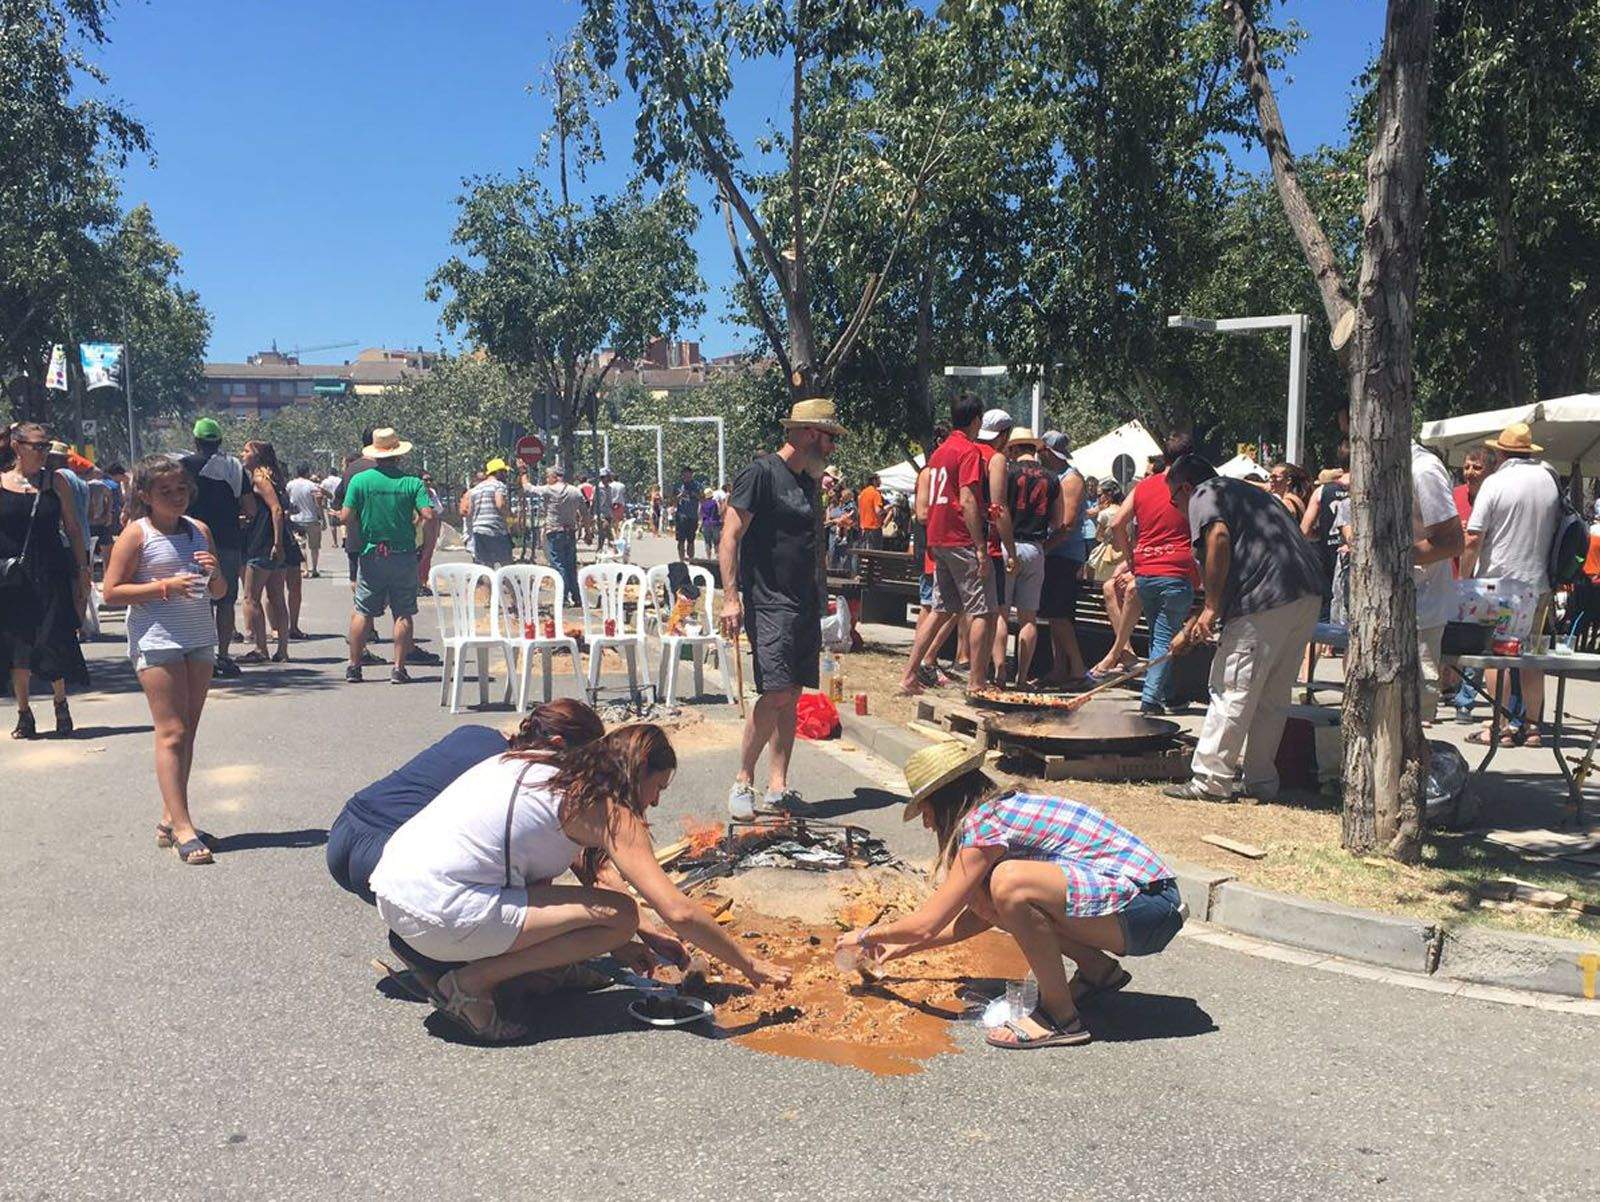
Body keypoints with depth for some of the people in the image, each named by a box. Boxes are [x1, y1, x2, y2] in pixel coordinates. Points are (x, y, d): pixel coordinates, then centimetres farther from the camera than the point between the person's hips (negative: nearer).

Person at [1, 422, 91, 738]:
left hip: (53, 573, 0)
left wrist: (82, 571, 5)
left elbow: (73, 528, 9)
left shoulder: (56, 483, 6)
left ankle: (61, 703, 20)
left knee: (54, 642, -4)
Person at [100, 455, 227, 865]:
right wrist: (164, 586, -16)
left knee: (187, 731, 7)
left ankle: (169, 819, 16)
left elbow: (219, 592, 18)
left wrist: (214, 573, -4)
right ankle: (183, 829, -9)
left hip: (199, 639, 6)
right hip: (156, 640, -6)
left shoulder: (199, 530, 12)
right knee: (171, 732, -8)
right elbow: (111, 592, -7)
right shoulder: (136, 534, -3)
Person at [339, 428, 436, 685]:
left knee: (362, 612, 9)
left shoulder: (360, 480, -2)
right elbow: (429, 516, -11)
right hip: (404, 555, -1)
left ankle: (354, 666, 12)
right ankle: (398, 668, 3)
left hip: (371, 555, 1)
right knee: (403, 614, 5)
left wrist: (362, 532, 14)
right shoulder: (412, 482, -3)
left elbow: (346, 517, -5)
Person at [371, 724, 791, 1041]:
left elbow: (592, 872, 30)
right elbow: (679, 912, -9)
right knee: (619, 916, -7)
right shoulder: (606, 807, -6)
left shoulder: (542, 766, 19)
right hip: (439, 914, -9)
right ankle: (471, 982, -4)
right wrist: (752, 967, 3)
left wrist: (646, 937, 29)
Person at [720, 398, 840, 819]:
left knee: (792, 695, 7)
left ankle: (778, 786, 14)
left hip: (805, 604, 8)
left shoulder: (808, 481, 17)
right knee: (777, 693, -14)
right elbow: (730, 537, -12)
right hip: (769, 603, -8)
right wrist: (731, 597, -19)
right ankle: (743, 782, 1)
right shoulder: (761, 473, -8)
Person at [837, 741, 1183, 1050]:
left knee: (1009, 882, -28)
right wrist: (906, 946, 29)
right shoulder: (1006, 808, 13)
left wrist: (866, 936, 6)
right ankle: (1098, 971, 17)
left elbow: (927, 924, -11)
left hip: (1148, 908, -10)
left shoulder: (986, 823, -14)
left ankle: (1061, 1017, -10)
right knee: (984, 897, 7)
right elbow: (978, 916, 25)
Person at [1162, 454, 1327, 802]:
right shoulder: (1246, 491, 33)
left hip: (1266, 602, -9)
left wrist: (1211, 608, -15)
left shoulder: (1204, 496, 6)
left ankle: (1211, 780, 2)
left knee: (1232, 690, -2)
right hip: (1308, 596, 9)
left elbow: (1219, 537, -18)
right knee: (1273, 696, 14)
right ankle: (1261, 780, 20)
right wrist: (1191, 629, 40)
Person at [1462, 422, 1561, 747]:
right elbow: (1557, 528, 12)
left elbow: (1473, 539, -14)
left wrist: (1464, 577, -5)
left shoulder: (1496, 482, -10)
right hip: (1539, 583, 5)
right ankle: (1532, 726, 15)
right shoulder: (1549, 479, 4)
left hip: (1497, 582, -5)